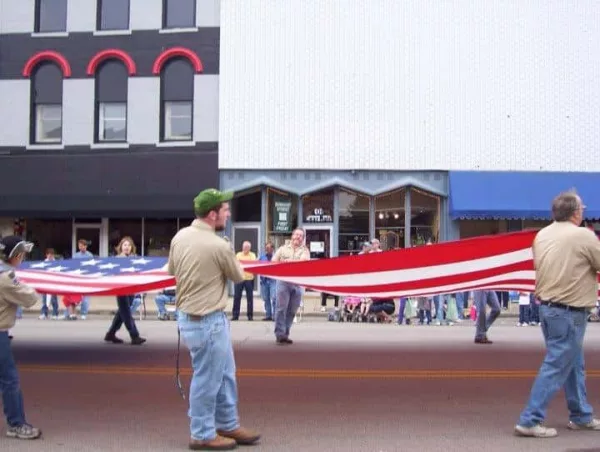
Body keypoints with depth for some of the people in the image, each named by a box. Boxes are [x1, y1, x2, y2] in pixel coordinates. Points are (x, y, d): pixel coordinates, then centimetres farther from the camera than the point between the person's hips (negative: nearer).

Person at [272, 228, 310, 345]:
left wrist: (290, 261, -20)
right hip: (283, 281, -1)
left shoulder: (304, 250, 10)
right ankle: (279, 334, -6)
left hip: (298, 283, 1)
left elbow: (304, 260, -10)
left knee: (292, 310, 5)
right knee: (281, 308, -7)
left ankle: (285, 334, 14)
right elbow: (273, 262, 10)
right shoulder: (283, 248, 12)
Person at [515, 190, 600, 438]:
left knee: (574, 364, 20)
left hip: (546, 306, 8)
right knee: (556, 367, -2)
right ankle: (530, 421, 0)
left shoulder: (542, 234, 5)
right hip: (568, 311, -8)